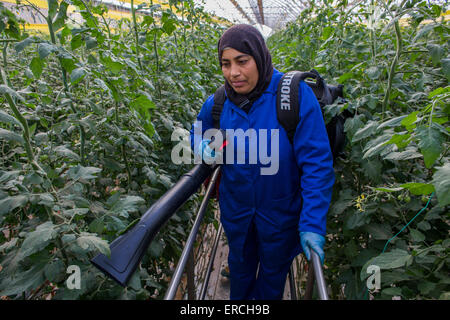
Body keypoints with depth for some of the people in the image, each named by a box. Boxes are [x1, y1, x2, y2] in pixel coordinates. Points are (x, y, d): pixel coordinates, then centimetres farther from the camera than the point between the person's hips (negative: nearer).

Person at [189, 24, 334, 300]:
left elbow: (317, 163, -23)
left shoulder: (295, 94, -24)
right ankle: (238, 299, 59)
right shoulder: (217, 103, -12)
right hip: (236, 211, 3)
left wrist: (312, 224, -27)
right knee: (240, 266, 29)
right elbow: (197, 133, 9)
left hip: (281, 213, -2)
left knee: (274, 271, 25)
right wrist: (204, 147, -15)